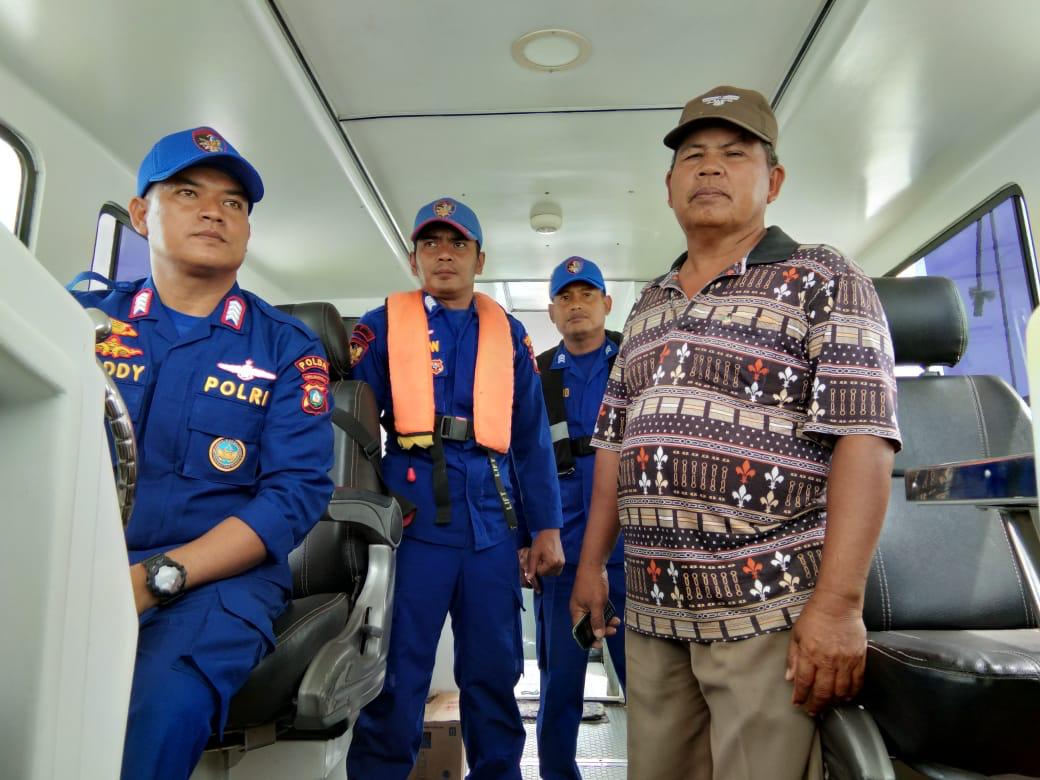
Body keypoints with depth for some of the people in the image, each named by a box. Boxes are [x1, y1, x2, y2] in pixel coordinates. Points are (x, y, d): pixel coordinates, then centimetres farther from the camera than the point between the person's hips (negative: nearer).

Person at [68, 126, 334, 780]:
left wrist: (157, 577, -16)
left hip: (220, 577, -2)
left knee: (165, 704, -30)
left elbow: (296, 492, -6)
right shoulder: (82, 316, 12)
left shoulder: (288, 349, 3)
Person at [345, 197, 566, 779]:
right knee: (397, 673, 3)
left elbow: (533, 439, 11)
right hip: (409, 512, -2)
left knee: (494, 671, 11)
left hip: (491, 517, 3)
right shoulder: (383, 326, 6)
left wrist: (547, 527, 7)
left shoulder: (508, 334, 12)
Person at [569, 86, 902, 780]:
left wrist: (839, 603, -19)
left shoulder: (823, 282, -1)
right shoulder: (649, 306, 16)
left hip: (771, 614, -5)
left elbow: (863, 443, -12)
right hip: (652, 614, 6)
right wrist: (592, 563, 16)